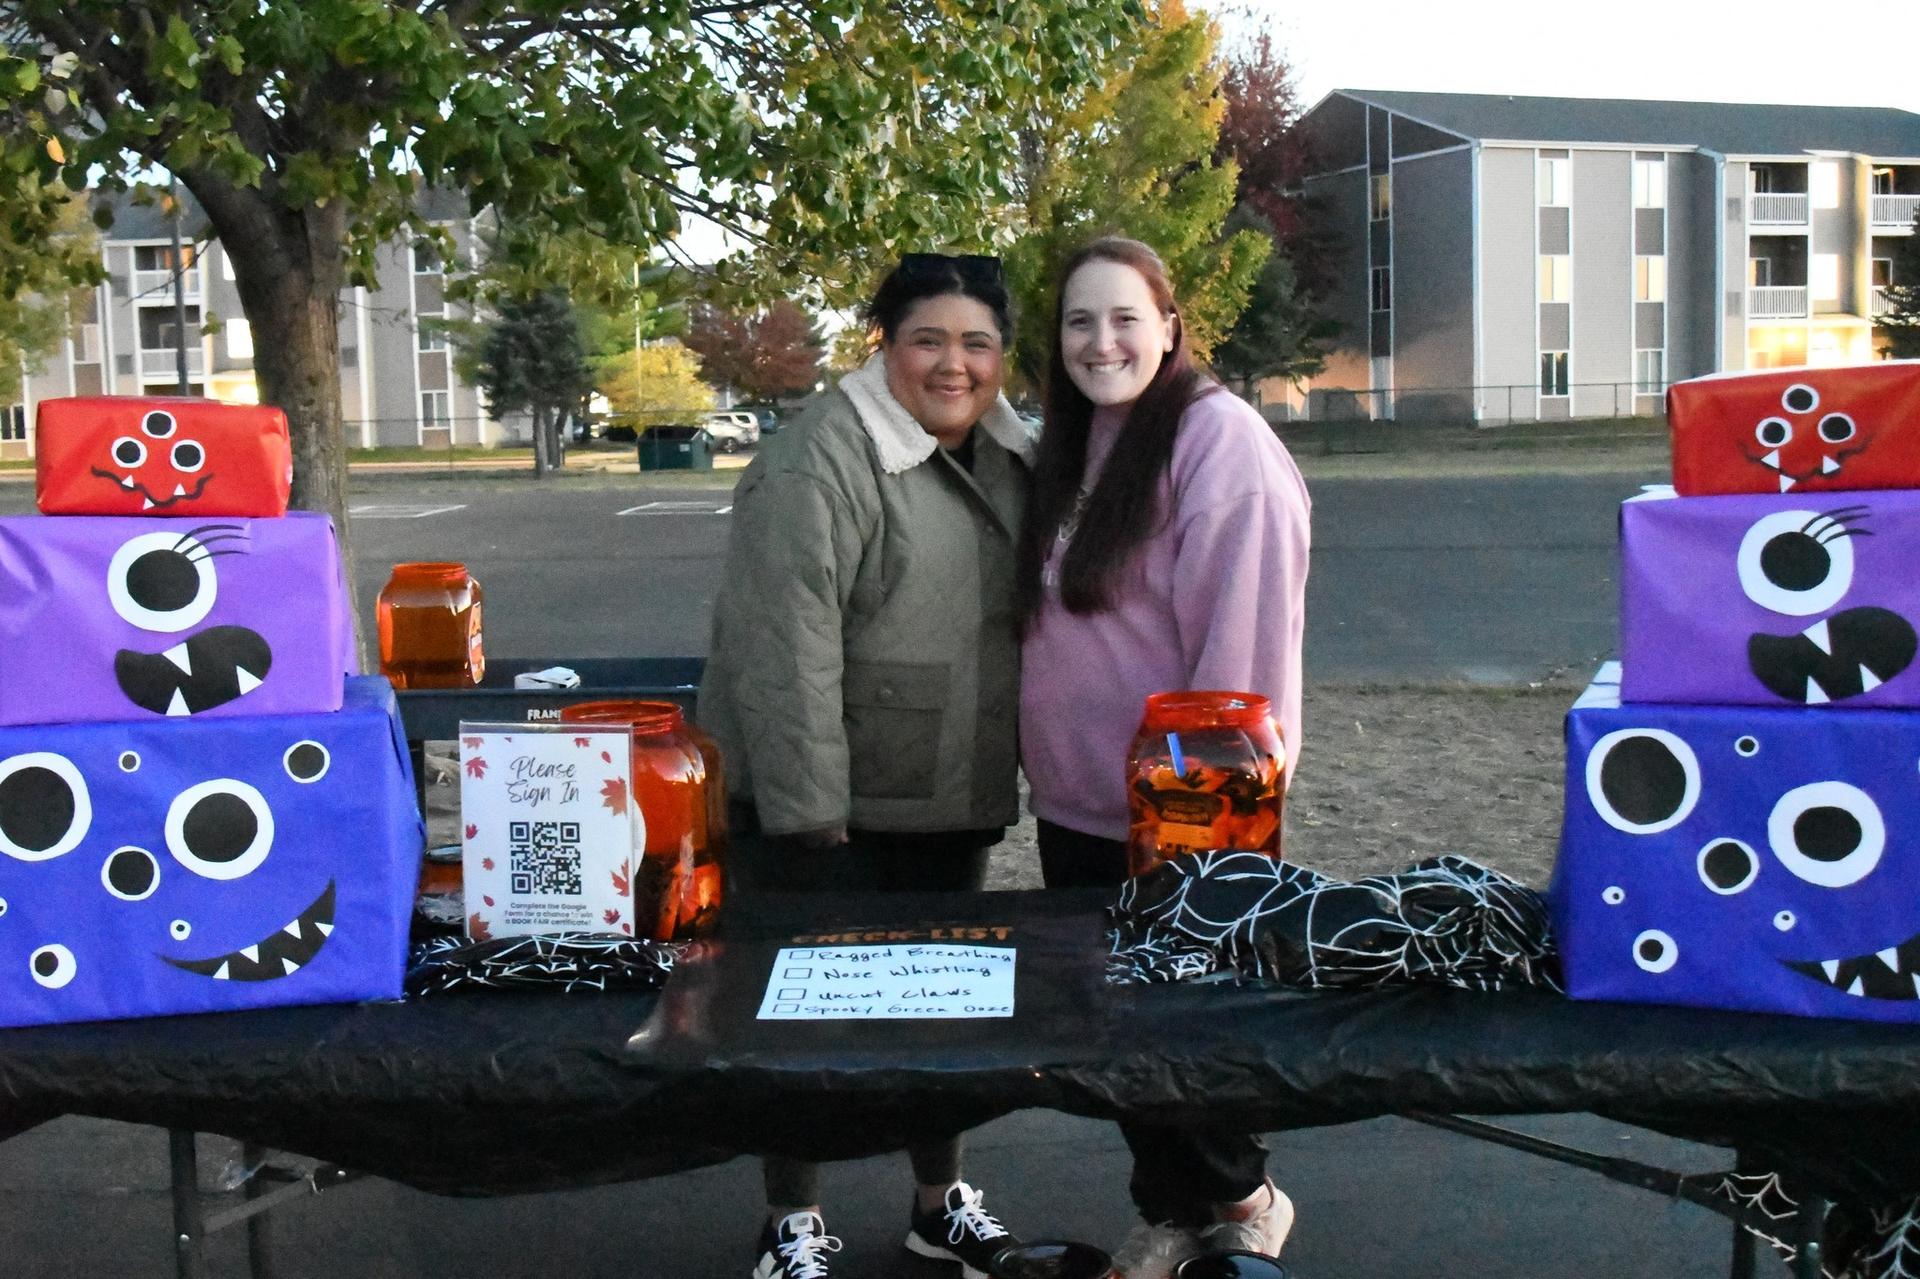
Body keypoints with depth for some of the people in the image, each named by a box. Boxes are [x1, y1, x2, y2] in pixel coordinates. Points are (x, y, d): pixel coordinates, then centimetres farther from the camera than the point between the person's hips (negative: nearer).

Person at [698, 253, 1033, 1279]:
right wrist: (807, 805, -25)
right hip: (822, 799, -7)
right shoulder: (821, 462, -19)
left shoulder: (1012, 455, 6)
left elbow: (1029, 612, 15)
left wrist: (1016, 766, 13)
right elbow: (785, 647, -23)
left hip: (952, 799, 7)